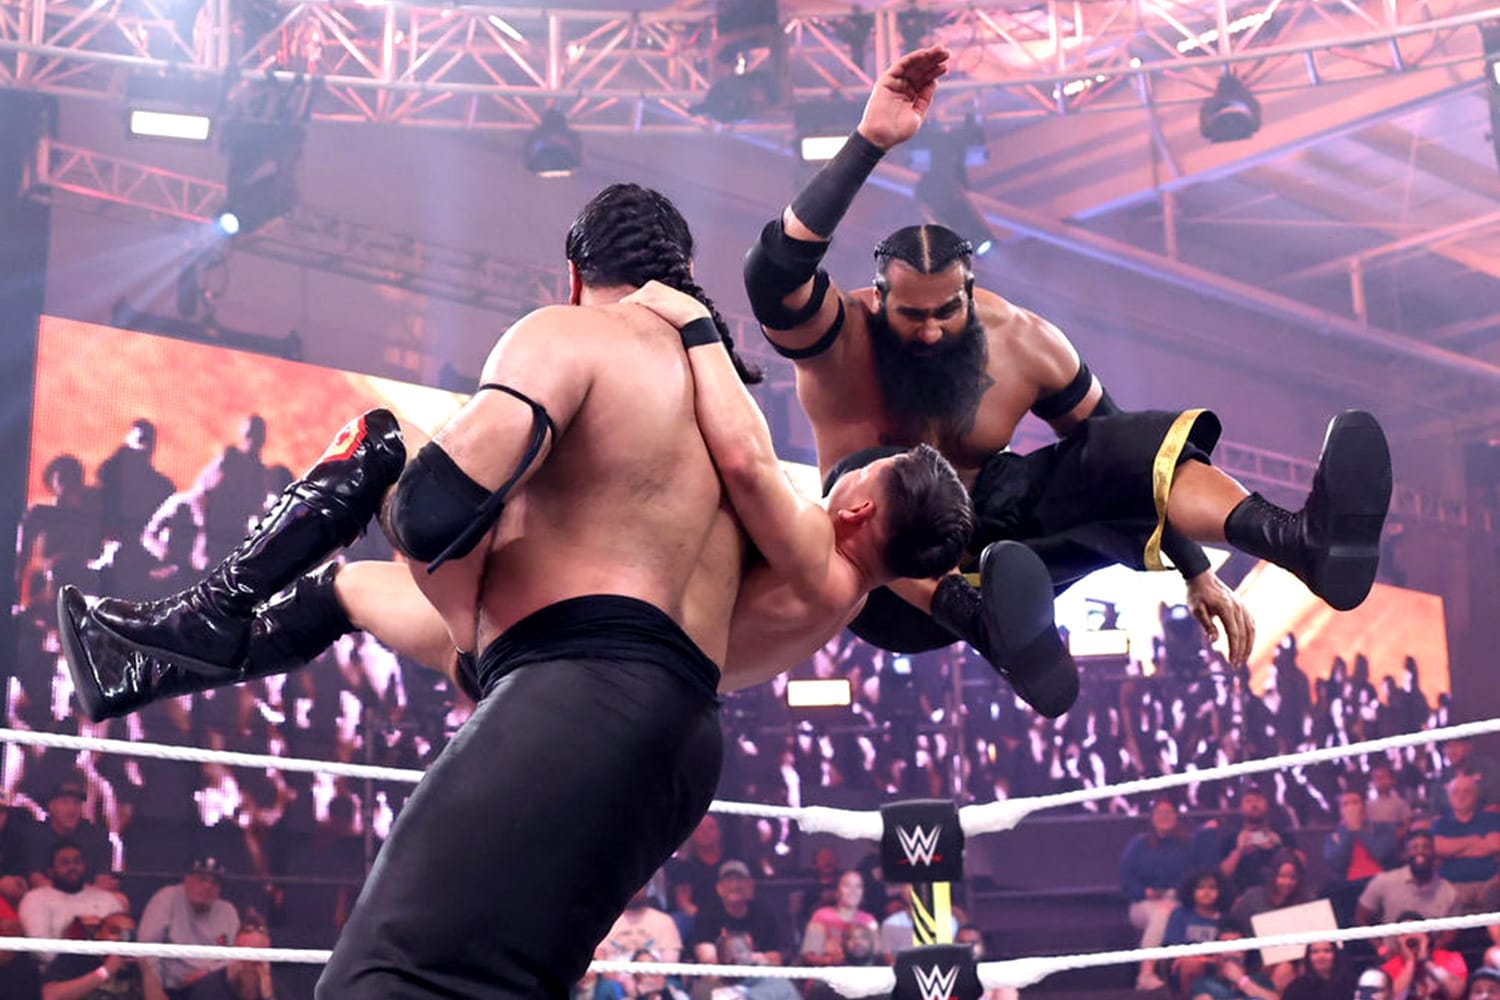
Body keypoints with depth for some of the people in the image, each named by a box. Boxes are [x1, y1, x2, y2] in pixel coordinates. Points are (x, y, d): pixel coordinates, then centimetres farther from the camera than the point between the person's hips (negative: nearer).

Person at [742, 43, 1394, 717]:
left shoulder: (1023, 343, -7)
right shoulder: (840, 340, -18)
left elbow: (1116, 452, 2)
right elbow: (773, 271, -41)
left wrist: (1197, 572, -1)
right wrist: (869, 142, -48)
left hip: (992, 529, 3)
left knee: (1125, 446, -21)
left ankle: (1304, 542, -45)